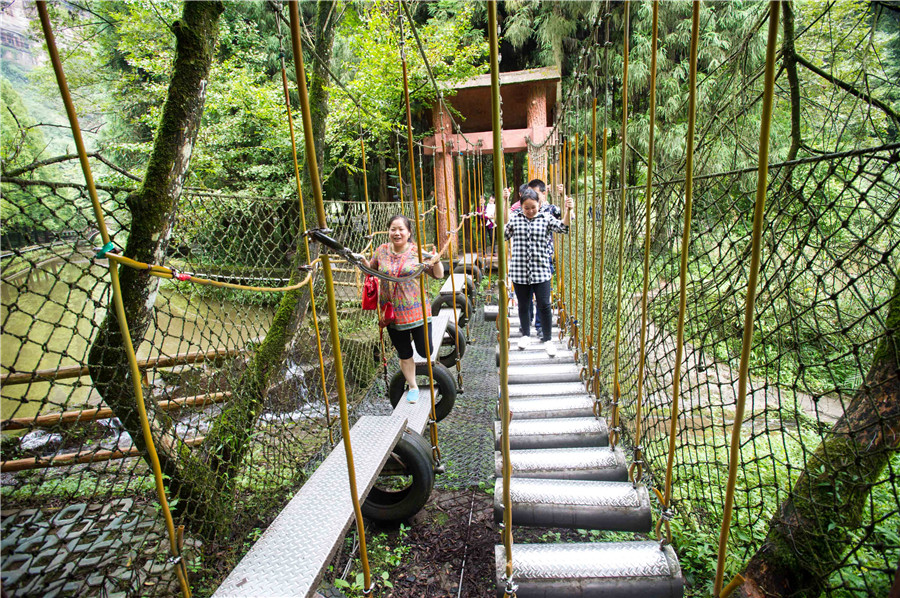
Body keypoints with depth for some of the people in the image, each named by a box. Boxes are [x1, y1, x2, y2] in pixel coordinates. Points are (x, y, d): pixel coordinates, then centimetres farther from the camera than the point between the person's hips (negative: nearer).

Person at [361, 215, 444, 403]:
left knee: (425, 351, 4)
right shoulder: (382, 250, 0)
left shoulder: (417, 251, -7)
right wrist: (363, 262, -4)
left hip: (416, 310, -2)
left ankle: (415, 336, 40)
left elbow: (439, 275, -4)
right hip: (392, 313, 2)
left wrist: (436, 262, -24)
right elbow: (371, 269, 17)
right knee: (404, 355, 13)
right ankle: (412, 386, 35)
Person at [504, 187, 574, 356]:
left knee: (544, 305, -3)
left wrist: (567, 211, -22)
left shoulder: (546, 218, 3)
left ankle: (547, 339, 14)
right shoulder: (515, 219, 5)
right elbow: (503, 235, 7)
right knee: (523, 305, 13)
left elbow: (563, 227, -7)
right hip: (519, 270, 1)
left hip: (541, 270, -1)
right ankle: (526, 335, 33)